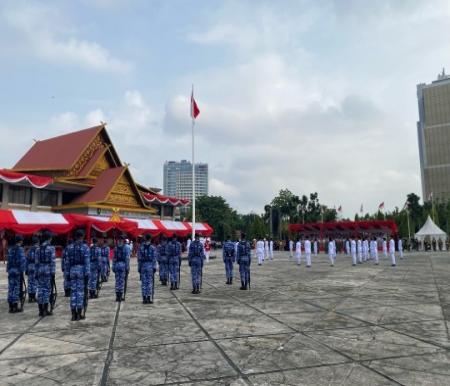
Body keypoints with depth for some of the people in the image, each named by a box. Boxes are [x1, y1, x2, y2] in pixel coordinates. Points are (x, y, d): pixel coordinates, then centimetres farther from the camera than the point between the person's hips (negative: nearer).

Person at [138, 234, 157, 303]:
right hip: (150, 265, -2)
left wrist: (139, 268, 7)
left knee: (143, 282, 8)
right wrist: (154, 267, -3)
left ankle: (144, 298, 9)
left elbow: (139, 258, 2)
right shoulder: (152, 247, -4)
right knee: (150, 282, 2)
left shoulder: (141, 247, 2)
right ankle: (149, 298, 2)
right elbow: (154, 258, -7)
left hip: (143, 266, 2)